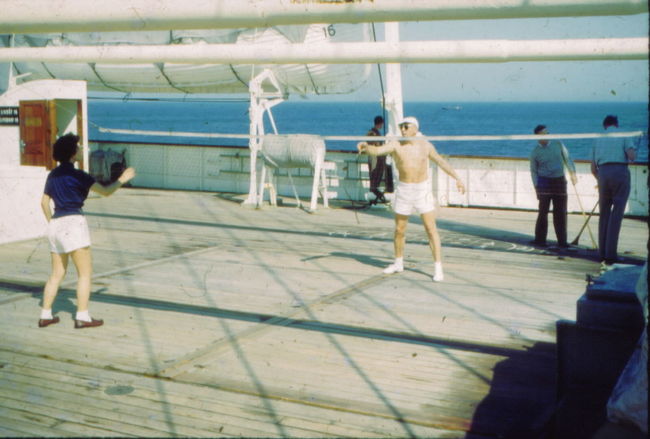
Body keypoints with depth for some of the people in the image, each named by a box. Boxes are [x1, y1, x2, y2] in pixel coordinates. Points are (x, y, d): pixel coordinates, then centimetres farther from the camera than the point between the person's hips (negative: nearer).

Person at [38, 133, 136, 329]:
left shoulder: (53, 174, 12)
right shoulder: (77, 175, -10)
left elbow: (44, 202, 16)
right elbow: (105, 191, -6)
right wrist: (122, 179, 8)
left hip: (55, 223, 8)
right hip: (73, 222, -8)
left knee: (57, 273, 15)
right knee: (85, 272, 0)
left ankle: (45, 315, 15)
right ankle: (82, 316, -2)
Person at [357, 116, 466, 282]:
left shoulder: (425, 146, -1)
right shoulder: (395, 145, -7)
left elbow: (441, 162, 12)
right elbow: (378, 150, -25)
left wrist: (457, 178, 15)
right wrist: (366, 147, -46)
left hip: (423, 189, -1)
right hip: (403, 190, 1)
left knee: (431, 229, -5)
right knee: (399, 230, 11)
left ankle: (438, 267, 0)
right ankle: (398, 263, 31)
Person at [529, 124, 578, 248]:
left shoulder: (557, 144, 3)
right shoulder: (535, 152, -3)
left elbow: (567, 158, 10)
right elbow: (533, 171, 3)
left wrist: (572, 173, 1)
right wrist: (536, 186, -6)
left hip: (559, 181, 3)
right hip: (544, 182, -3)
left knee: (560, 212, 3)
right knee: (543, 211, -7)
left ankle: (562, 240, 9)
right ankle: (540, 239, -1)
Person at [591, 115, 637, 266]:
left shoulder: (598, 139, 19)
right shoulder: (623, 136, 8)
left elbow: (593, 169, 17)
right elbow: (632, 157, -8)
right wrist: (632, 152, 15)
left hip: (603, 174, 3)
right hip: (620, 173, -3)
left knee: (604, 214, 13)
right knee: (616, 215, -3)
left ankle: (602, 253, 14)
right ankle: (610, 255, -6)